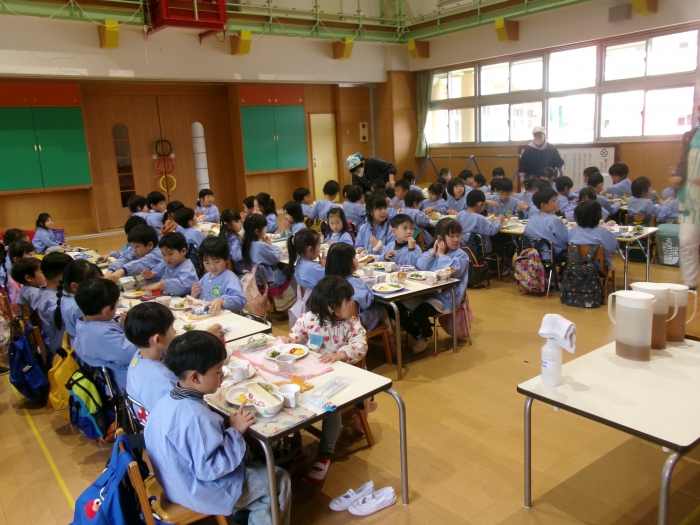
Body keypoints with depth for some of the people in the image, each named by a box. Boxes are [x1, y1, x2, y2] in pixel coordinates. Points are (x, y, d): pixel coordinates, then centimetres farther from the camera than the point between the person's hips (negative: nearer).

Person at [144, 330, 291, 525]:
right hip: (201, 492, -9)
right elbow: (209, 469, -31)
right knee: (279, 480, 4)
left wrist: (226, 426, -1)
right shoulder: (195, 417, -35)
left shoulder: (167, 401, -6)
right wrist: (235, 431, -23)